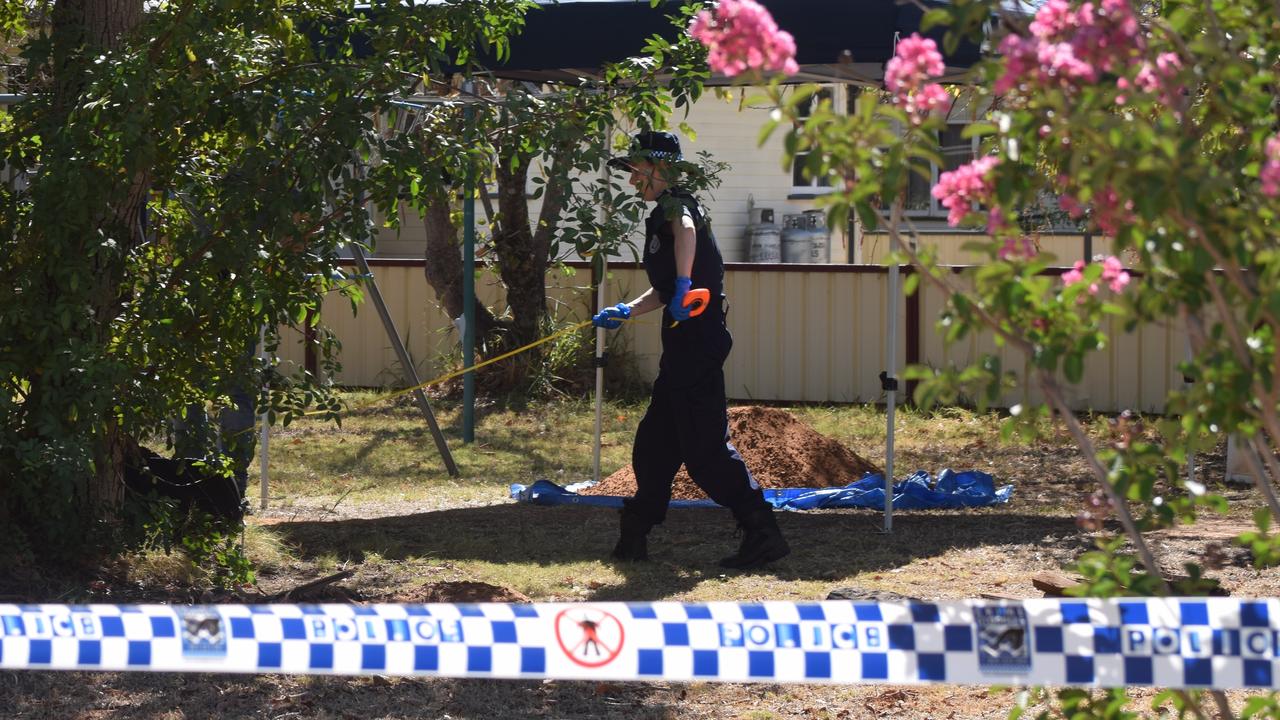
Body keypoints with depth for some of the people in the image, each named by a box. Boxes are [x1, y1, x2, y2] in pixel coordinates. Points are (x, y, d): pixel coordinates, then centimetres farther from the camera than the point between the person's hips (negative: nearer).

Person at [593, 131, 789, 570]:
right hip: (685, 346, 11)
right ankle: (634, 538, 24)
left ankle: (762, 532, -12)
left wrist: (685, 283, -42)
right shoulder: (666, 212, 23)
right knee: (655, 443, 16)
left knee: (705, 449, -11)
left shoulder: (673, 204, -8)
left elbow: (686, 228, -36)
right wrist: (625, 312, 22)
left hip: (697, 341, -11)